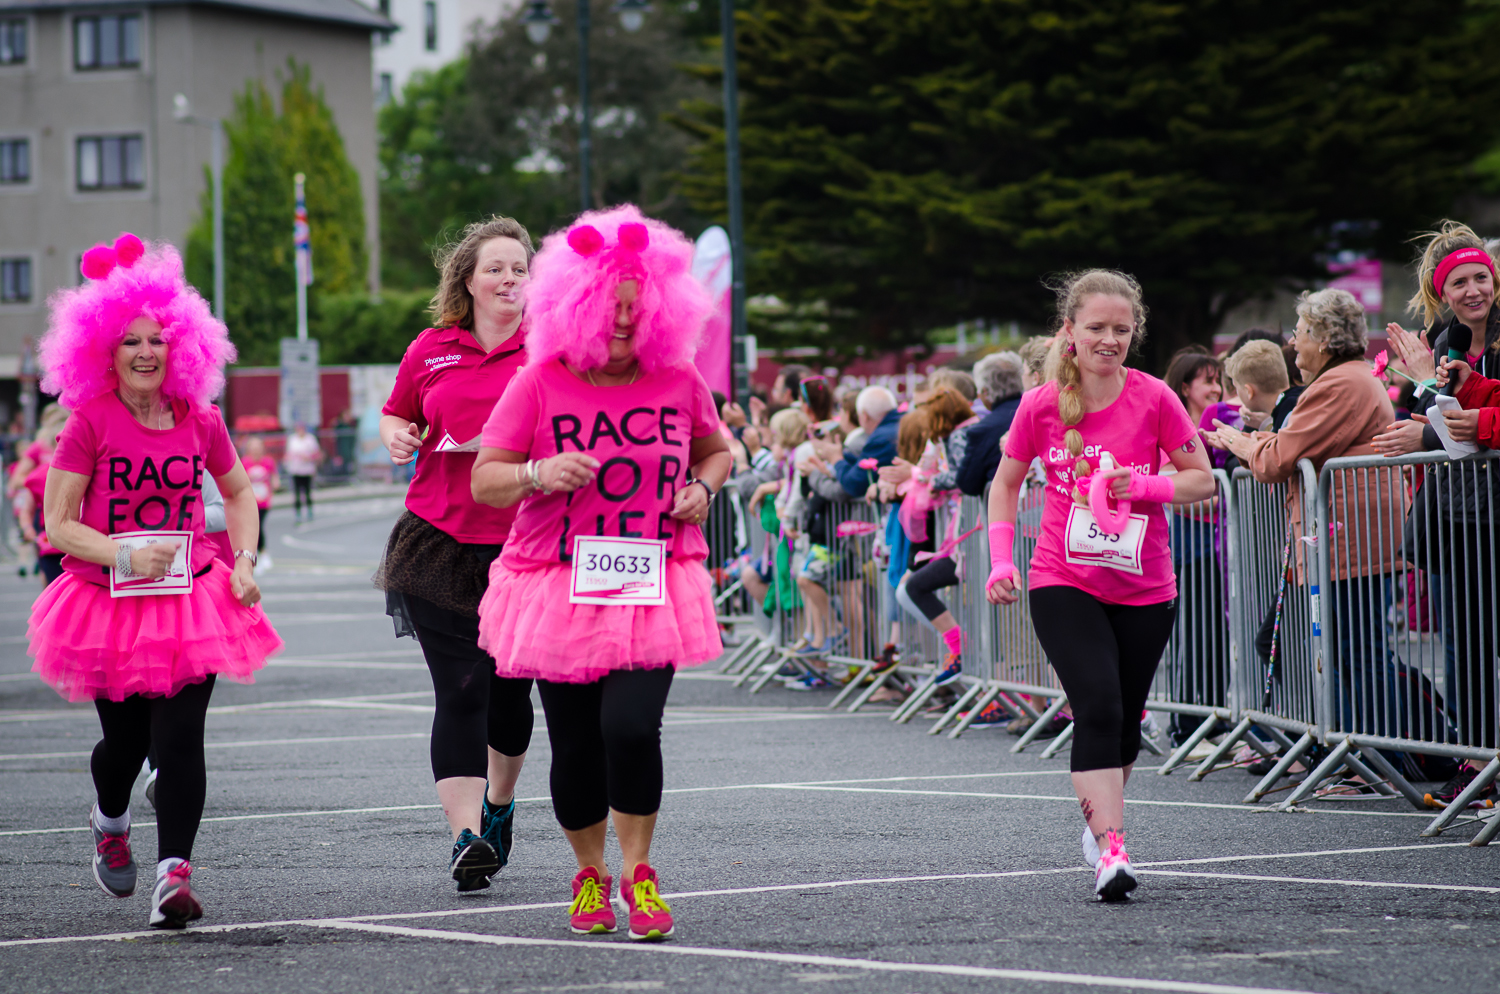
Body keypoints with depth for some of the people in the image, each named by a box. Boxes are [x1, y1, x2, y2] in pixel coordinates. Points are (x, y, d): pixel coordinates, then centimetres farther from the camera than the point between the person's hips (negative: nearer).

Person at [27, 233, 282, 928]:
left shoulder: (200, 421, 2)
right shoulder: (90, 424, -7)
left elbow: (239, 491, 21)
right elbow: (57, 525, -7)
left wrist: (244, 561, 7)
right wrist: (124, 555, -21)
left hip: (189, 599, 1)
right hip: (108, 605, -1)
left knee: (179, 740, -14)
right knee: (125, 742, 11)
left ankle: (174, 875, -18)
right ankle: (110, 822, 45)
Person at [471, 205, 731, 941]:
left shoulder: (679, 381, 4)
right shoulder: (540, 383, -3)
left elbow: (716, 451, 22)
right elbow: (483, 480, -1)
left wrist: (703, 488, 1)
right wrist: (538, 475, -20)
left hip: (653, 589, 0)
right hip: (558, 589, 0)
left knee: (632, 725, -19)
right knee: (575, 746, 2)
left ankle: (637, 872, 2)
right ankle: (589, 874, 27)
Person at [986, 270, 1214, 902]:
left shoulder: (1154, 399, -8)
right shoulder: (1042, 406, -6)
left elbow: (1202, 480, -2)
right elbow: (1006, 482, 9)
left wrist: (1144, 485, -20)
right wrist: (1001, 560, -3)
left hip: (1144, 588, 2)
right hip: (1063, 583, -2)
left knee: (1124, 722, 12)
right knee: (1097, 707, -19)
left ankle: (1097, 815, 38)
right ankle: (1111, 850, -24)